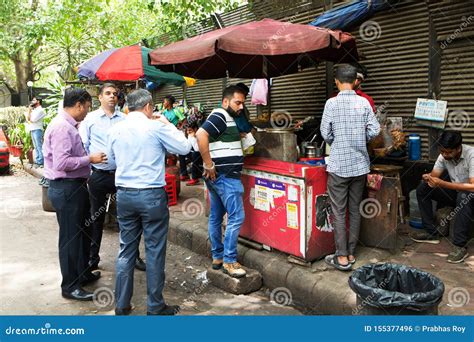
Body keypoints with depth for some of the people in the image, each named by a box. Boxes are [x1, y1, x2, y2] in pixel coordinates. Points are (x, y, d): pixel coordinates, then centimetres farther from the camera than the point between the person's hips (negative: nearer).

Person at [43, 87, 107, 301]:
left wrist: (88, 158, 10)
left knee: (83, 232, 22)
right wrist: (89, 159, -18)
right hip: (66, 189, -11)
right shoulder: (62, 127, -20)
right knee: (70, 237, 2)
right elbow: (61, 163, -27)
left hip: (75, 186, 11)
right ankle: (70, 286, 16)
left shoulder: (68, 125, 12)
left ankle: (83, 274, 39)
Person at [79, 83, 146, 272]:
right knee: (96, 217, 12)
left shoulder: (125, 119, 5)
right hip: (98, 175, 0)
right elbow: (82, 146, 3)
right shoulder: (90, 118, 2)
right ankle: (92, 258, 27)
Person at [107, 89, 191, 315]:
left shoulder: (116, 129, 4)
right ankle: (155, 306, 15)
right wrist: (168, 125, 9)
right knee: (155, 250, 5)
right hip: (152, 195, -5)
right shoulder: (156, 127, -10)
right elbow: (184, 148, -1)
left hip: (124, 194, 5)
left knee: (126, 249, 14)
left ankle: (122, 305, 22)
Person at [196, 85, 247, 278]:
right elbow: (201, 135, -27)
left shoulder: (227, 118, 18)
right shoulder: (220, 116, -12)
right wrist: (209, 165, -23)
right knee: (236, 217, -8)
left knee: (216, 217, 13)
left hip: (218, 176, 11)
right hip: (226, 176, -11)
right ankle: (229, 261, -2)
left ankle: (217, 257, 22)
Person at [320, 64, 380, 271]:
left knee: (339, 212, 2)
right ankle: (351, 253, 20)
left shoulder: (332, 103, -8)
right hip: (360, 164, 4)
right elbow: (374, 130, -2)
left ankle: (342, 257, 4)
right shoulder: (364, 102, 0)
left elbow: (325, 133, -5)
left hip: (339, 165, -4)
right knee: (355, 210, 12)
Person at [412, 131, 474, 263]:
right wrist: (428, 178, -30)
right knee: (422, 189, -7)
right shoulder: (444, 155, -7)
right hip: (455, 194, 7)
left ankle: (460, 246, -32)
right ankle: (431, 233, -2)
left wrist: (443, 184, -40)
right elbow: (434, 175, -4)